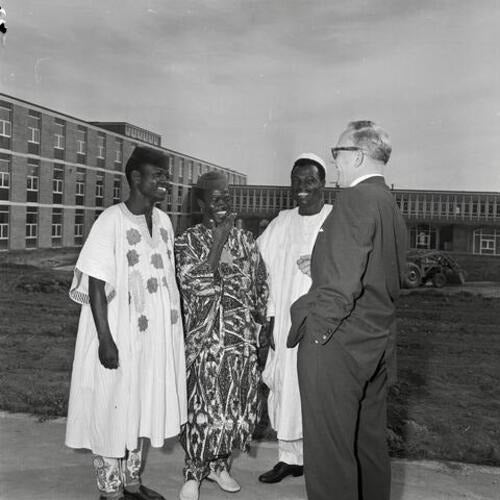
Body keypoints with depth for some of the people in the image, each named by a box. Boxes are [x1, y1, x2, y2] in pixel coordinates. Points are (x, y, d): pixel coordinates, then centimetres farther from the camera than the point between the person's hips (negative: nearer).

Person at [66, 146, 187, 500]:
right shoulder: (111, 221, -13)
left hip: (158, 336, 7)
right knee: (113, 411, 5)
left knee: (147, 408, 16)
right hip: (121, 337, -7)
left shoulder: (163, 221, 6)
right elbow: (96, 284, -14)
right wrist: (105, 339, -19)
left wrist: (176, 330, 12)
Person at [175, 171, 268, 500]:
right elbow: (198, 284, -15)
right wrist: (218, 242, -16)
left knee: (237, 405, 11)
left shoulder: (245, 240, 7)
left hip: (243, 338, 4)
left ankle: (219, 463, 31)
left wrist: (262, 326, 8)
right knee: (203, 405, -1)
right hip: (206, 339, -4)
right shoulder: (188, 242, -3)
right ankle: (194, 473, 17)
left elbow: (260, 287, 11)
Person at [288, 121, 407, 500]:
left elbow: (342, 278, -22)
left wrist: (317, 327, -15)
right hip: (378, 341, 10)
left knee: (329, 450, -1)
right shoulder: (392, 205, 14)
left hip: (337, 342, -10)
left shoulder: (356, 198, -15)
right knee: (369, 440, 21)